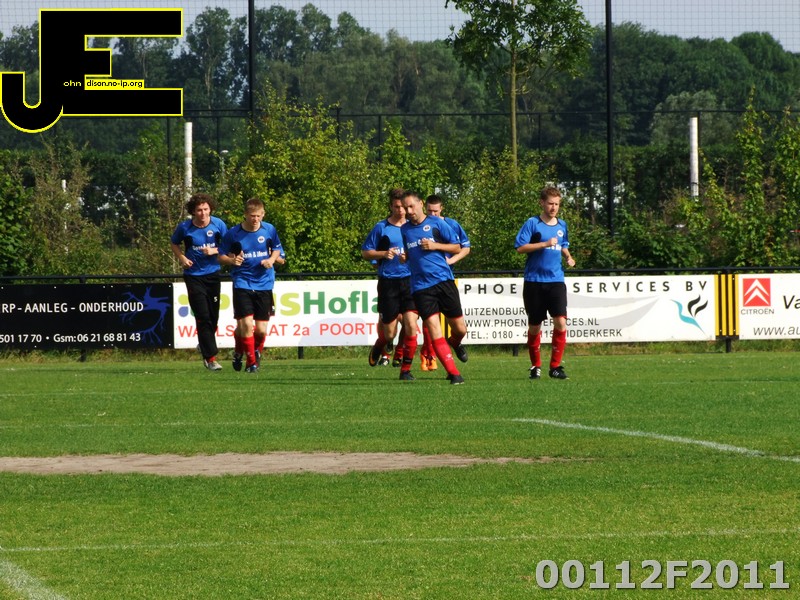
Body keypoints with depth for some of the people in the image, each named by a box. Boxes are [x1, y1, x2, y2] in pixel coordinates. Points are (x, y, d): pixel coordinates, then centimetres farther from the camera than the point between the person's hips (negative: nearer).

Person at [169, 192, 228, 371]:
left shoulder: (218, 224, -5)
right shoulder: (184, 227, -9)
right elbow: (173, 243, 10)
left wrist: (215, 251, -14)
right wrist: (182, 258, -7)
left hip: (213, 273, 3)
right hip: (193, 275, -3)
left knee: (213, 316, 10)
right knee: (203, 317, -10)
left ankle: (204, 345, 37)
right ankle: (210, 358, -8)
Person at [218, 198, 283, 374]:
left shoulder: (270, 230, 0)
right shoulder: (233, 233, -6)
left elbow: (277, 250, 16)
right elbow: (221, 256, 4)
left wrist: (272, 259, -5)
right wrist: (232, 260, -17)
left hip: (264, 285, 2)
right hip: (242, 284, -2)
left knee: (261, 330, -1)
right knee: (246, 324, -15)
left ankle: (256, 353, 30)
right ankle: (250, 361, 4)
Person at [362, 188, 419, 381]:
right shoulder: (381, 228, 2)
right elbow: (365, 252, 6)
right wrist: (384, 254, -11)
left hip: (410, 280, 1)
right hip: (388, 283, -1)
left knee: (411, 325, -14)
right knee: (389, 332, 2)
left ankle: (406, 369, -3)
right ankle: (379, 348, 38)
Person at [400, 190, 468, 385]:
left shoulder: (436, 223, 1)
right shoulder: (404, 230, 10)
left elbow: (457, 247, 4)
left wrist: (435, 245, -11)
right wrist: (402, 257, -1)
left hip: (444, 281, -1)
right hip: (421, 286, 1)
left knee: (460, 329, 4)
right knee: (434, 329, -14)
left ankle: (455, 343, 41)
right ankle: (453, 373, -11)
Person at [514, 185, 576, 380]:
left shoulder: (562, 225, 11)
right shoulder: (532, 223, -4)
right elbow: (520, 247, -13)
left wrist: (568, 256, 8)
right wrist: (545, 244, -19)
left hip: (556, 280, 3)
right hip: (534, 281, -3)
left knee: (560, 321, -14)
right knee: (534, 326, 6)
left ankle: (555, 366, -6)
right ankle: (536, 366, 23)